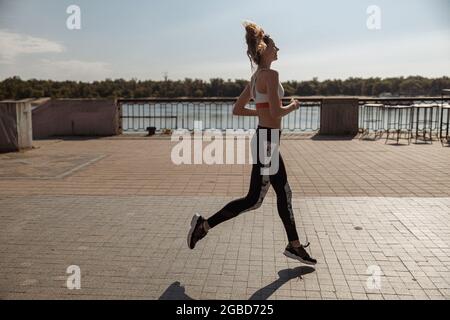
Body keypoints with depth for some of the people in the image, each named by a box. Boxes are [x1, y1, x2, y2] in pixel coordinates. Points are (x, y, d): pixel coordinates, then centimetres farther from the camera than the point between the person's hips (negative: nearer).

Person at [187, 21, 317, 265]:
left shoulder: (256, 77, 12)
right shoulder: (270, 74, -16)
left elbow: (237, 110, 15)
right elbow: (277, 112, -24)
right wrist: (292, 107, -4)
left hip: (265, 138, 10)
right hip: (267, 141, -10)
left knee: (285, 194, 16)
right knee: (254, 200, 0)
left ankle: (294, 246, 27)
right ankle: (204, 225, 7)